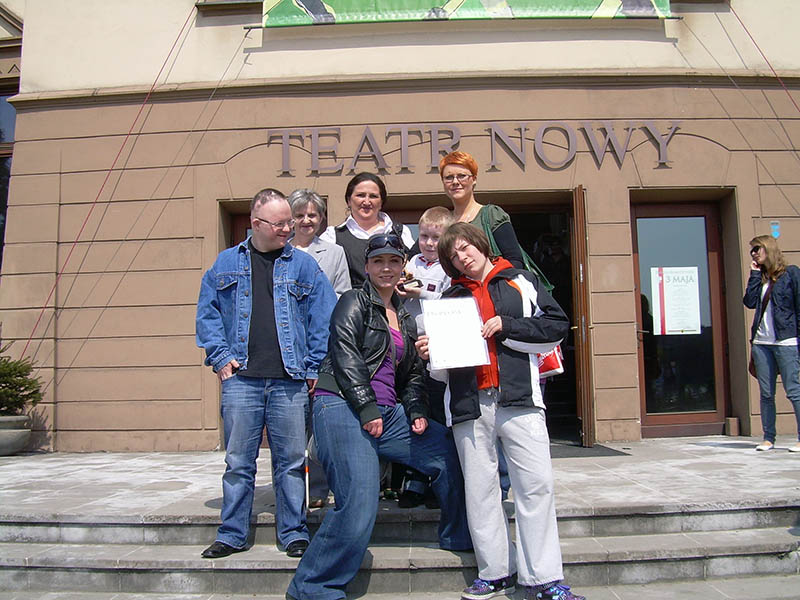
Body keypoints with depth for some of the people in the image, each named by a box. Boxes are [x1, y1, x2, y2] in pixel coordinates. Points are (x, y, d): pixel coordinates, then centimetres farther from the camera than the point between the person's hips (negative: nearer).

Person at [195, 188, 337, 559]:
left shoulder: (303, 265, 8)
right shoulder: (227, 263, 11)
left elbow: (324, 316, 5)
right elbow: (207, 312, 11)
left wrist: (314, 366, -1)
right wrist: (220, 357, -1)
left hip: (290, 382, 0)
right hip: (240, 380, 1)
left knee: (291, 462, 6)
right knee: (238, 462, 8)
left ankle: (294, 533, 19)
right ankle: (232, 535, 21)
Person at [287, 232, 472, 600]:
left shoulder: (404, 318, 22)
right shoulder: (353, 303, 1)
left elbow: (412, 372, 24)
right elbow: (345, 356, -10)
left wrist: (417, 412, 8)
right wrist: (367, 408, -15)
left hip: (387, 413, 8)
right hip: (343, 408, -7)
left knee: (448, 452, 4)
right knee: (359, 505, -18)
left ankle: (458, 539, 26)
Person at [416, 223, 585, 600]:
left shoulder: (522, 282, 10)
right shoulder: (450, 297, 18)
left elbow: (557, 326, 3)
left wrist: (506, 326, -6)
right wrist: (430, 355, -2)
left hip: (518, 399, -2)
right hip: (469, 403, 3)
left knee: (536, 485, -5)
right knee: (480, 489, 5)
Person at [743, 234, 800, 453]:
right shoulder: (760, 277, 16)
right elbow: (750, 302, 1)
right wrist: (755, 274, 3)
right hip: (761, 342, 5)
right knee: (766, 393, 6)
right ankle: (768, 438, 12)